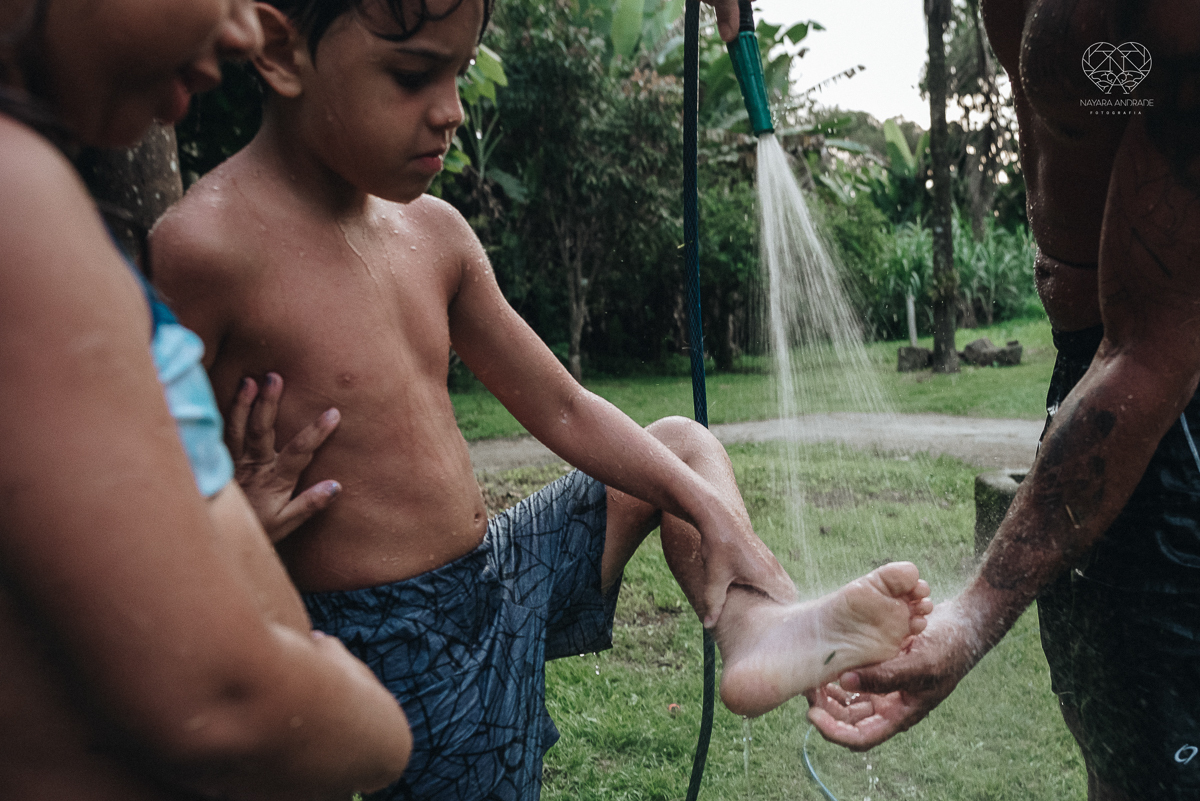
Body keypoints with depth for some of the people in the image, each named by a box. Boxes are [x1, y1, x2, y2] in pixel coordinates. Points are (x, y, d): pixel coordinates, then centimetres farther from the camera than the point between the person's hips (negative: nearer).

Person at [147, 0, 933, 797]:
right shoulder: (209, 247, -21)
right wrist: (242, 515, -32)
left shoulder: (432, 231, 2)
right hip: (402, 655, -7)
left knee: (683, 443, 13)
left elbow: (564, 411, 5)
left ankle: (757, 627, -9)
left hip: (504, 576, 8)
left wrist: (712, 512, -2)